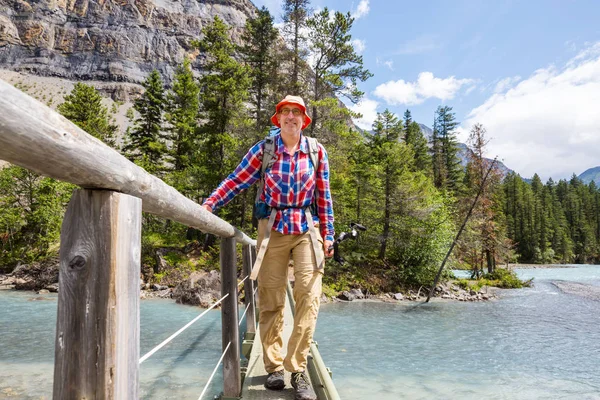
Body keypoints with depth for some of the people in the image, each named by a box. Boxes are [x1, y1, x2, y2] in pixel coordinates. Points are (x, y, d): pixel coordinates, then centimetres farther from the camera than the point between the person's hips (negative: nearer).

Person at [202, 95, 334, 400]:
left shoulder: (316, 151, 5)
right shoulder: (263, 150, 3)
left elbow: (324, 195, 7)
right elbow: (236, 180, -1)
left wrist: (328, 234, 5)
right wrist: (209, 204, -13)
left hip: (307, 229, 1)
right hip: (272, 229, 0)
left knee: (309, 296, -8)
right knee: (271, 300, 3)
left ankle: (297, 367, 3)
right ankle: (274, 367, 16)